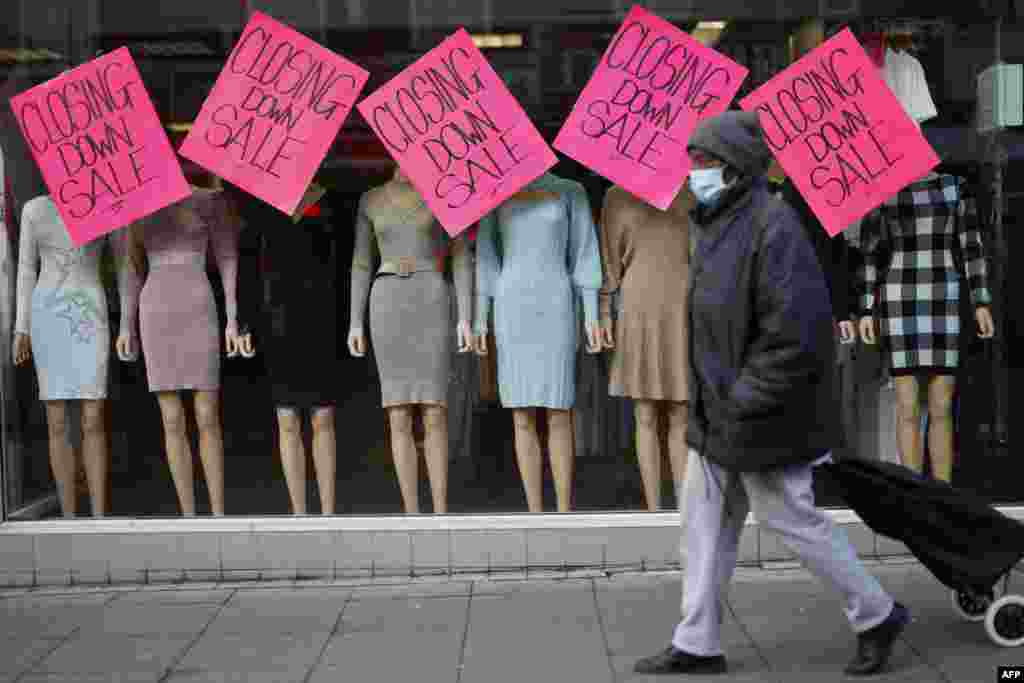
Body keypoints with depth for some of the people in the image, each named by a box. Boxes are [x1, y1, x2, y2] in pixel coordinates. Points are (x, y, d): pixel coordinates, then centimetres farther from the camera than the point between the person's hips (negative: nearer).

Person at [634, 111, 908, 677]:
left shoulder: (772, 229, -20)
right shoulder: (720, 227, 10)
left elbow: (796, 334, -25)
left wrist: (744, 400, -22)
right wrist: (715, 401, 15)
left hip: (761, 418, -9)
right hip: (717, 416, 9)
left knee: (790, 519, 3)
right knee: (705, 520, 12)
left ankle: (876, 615, 22)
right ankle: (696, 645, 22)